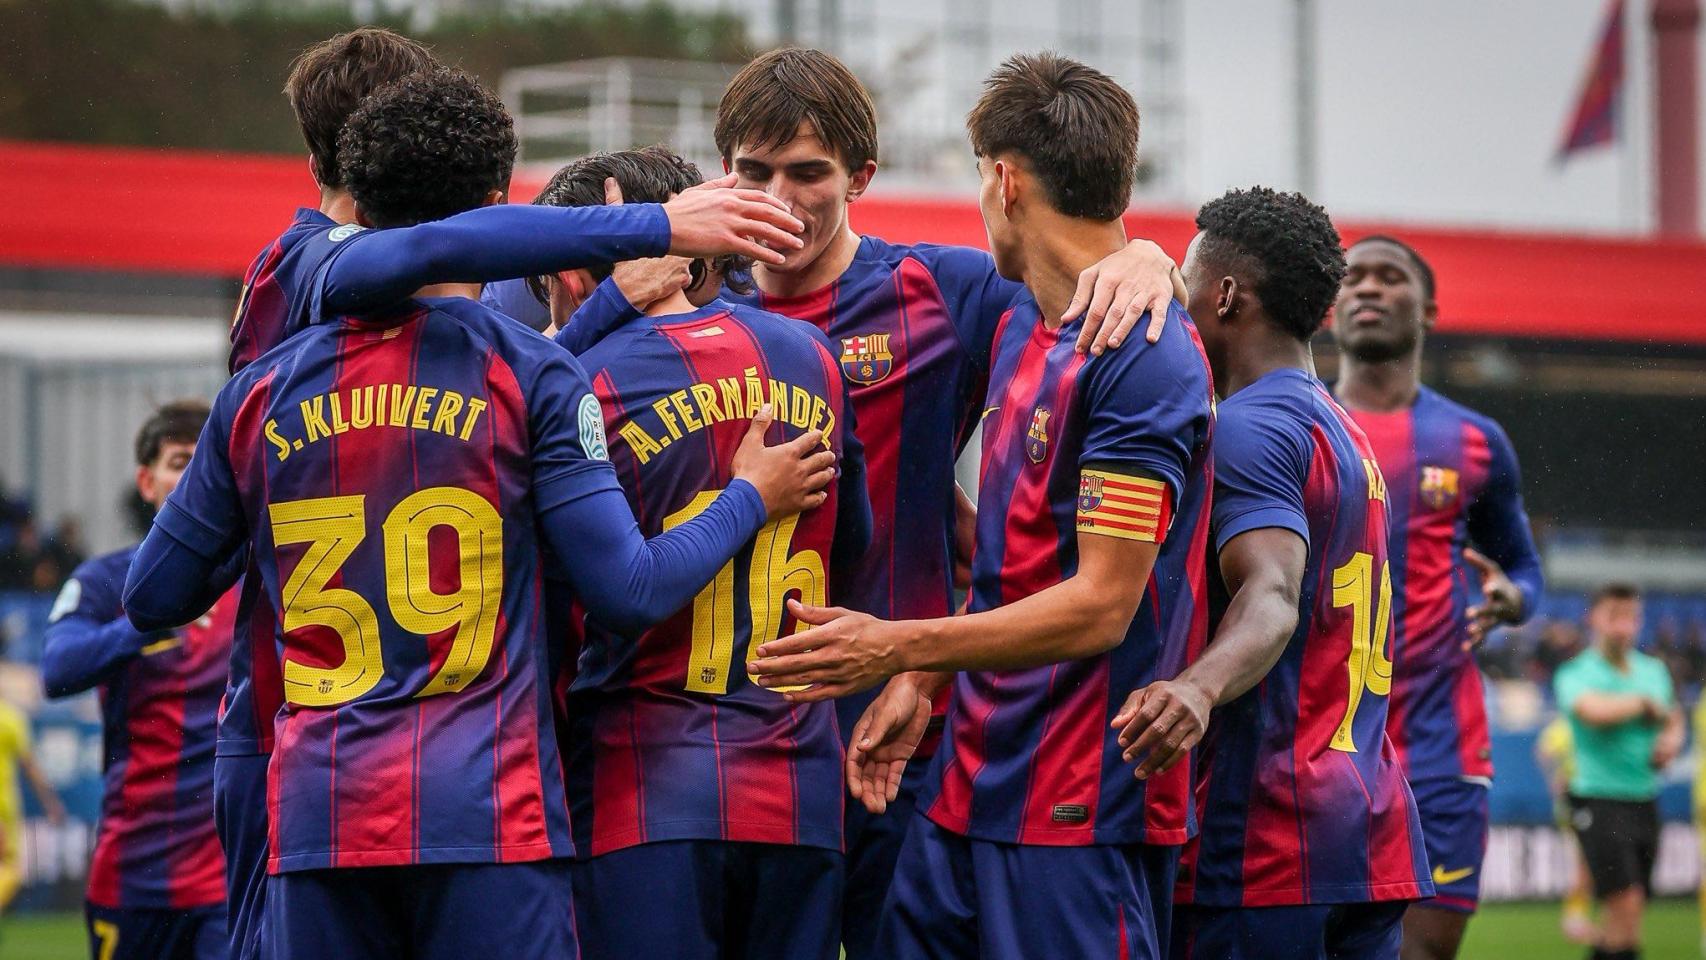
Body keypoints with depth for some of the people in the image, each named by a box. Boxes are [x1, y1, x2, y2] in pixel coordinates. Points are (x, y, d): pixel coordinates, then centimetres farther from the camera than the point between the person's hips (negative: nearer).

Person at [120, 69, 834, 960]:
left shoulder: (261, 391, 9)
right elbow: (628, 590, -4)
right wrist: (750, 499, 13)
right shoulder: (530, 374, -1)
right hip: (489, 818, -3)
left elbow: (151, 598, 15)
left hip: (315, 818, 3)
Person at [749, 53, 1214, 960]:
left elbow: (1101, 606, -18)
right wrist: (924, 682, 13)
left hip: (1081, 811, -9)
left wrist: (901, 648, -19)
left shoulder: (1144, 359, -15)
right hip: (970, 785, 9)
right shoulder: (1019, 329, 15)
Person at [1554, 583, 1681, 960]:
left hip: (1644, 801, 6)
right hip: (1599, 801, -6)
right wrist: (1645, 704, -10)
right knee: (1626, 901, -17)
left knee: (1621, 915, 8)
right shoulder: (1576, 674, -7)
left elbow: (1673, 719, 26)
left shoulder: (1654, 670, 13)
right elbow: (1594, 710, -27)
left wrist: (1671, 740, 1)